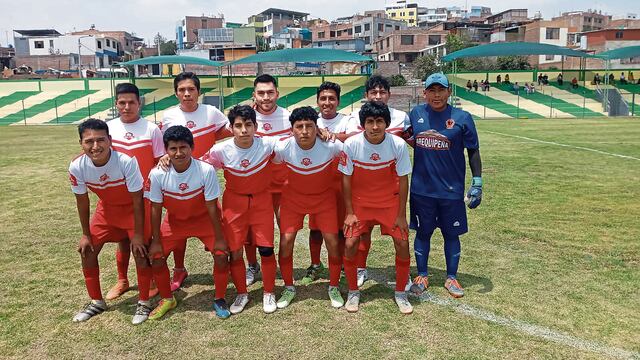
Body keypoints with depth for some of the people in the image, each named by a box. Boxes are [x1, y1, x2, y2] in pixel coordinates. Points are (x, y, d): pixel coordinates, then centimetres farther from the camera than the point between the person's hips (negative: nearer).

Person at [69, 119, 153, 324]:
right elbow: (82, 201, -6)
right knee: (87, 251, 4)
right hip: (106, 208, 4)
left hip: (132, 208, -4)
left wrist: (138, 234, -19)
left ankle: (144, 302, 10)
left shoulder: (126, 162, -35)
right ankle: (96, 302, 25)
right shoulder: (77, 167, -23)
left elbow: (137, 200, -24)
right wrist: (86, 234, 0)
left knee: (140, 252, -12)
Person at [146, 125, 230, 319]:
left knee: (221, 255, -14)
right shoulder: (157, 174, -25)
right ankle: (167, 299, 23)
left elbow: (211, 207, -21)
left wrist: (219, 238, -14)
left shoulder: (206, 170, -30)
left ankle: (219, 299, 11)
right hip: (174, 220, 2)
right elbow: (155, 209, -12)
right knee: (156, 257, -4)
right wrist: (156, 241, -6)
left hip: (204, 219, -2)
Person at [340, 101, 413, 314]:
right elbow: (346, 179, -9)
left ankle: (400, 293, 18)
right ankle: (353, 292, 15)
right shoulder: (351, 144, -19)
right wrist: (349, 213, -8)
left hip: (390, 202, 1)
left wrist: (401, 215, -7)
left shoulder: (398, 145, -18)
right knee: (350, 244, -8)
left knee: (402, 244, -4)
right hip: (360, 202, 0)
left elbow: (403, 180, -9)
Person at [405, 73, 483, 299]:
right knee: (423, 232, 13)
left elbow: (473, 152, -2)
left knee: (451, 234, 11)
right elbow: (408, 138, 19)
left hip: (452, 190, -1)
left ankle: (452, 278, 28)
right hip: (421, 189, 2)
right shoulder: (416, 114, 1)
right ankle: (422, 276, 29)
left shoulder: (462, 118, -7)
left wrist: (477, 183, -6)